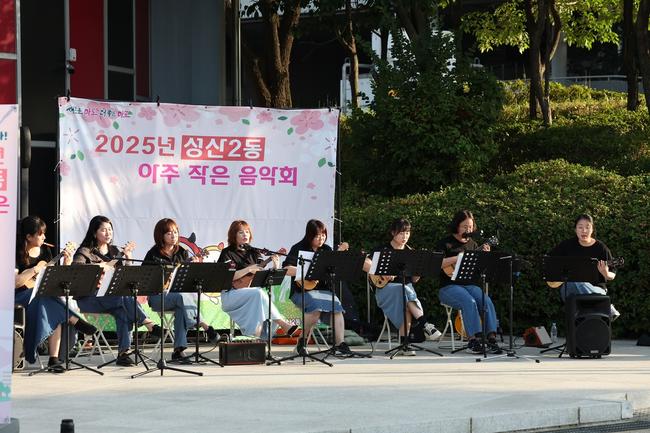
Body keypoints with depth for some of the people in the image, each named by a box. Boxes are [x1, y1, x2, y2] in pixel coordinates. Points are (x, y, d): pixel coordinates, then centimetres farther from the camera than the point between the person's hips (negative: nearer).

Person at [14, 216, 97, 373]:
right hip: (21, 295, -5)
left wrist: (67, 264, 1)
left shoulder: (44, 251, 11)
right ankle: (75, 321, -24)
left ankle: (54, 359, -34)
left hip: (43, 293, 5)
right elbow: (14, 283, -18)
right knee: (47, 301, -38)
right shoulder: (18, 253, -7)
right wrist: (34, 270, -19)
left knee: (56, 314, -29)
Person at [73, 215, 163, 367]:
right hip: (89, 299, -4)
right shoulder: (85, 252, 2)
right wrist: (99, 265, -23)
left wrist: (127, 256, 5)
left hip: (111, 298, 4)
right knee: (124, 297, -32)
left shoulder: (115, 251, 20)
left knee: (122, 311, -31)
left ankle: (123, 353, -36)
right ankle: (149, 325, -30)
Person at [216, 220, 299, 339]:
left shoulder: (253, 252, 15)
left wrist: (275, 267, -9)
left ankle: (257, 333, -36)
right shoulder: (227, 253, 0)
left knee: (260, 293, -32)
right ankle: (283, 324, -34)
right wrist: (248, 269, -17)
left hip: (252, 290, 4)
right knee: (259, 293, -32)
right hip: (231, 295, -4)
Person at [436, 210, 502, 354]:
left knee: (486, 300, -26)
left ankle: (491, 339, -31)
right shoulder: (445, 243, 2)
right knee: (469, 302, -34)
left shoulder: (472, 244, 17)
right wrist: (457, 258, -19)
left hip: (469, 284, 5)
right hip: (449, 287, -5)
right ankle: (473, 340, -34)